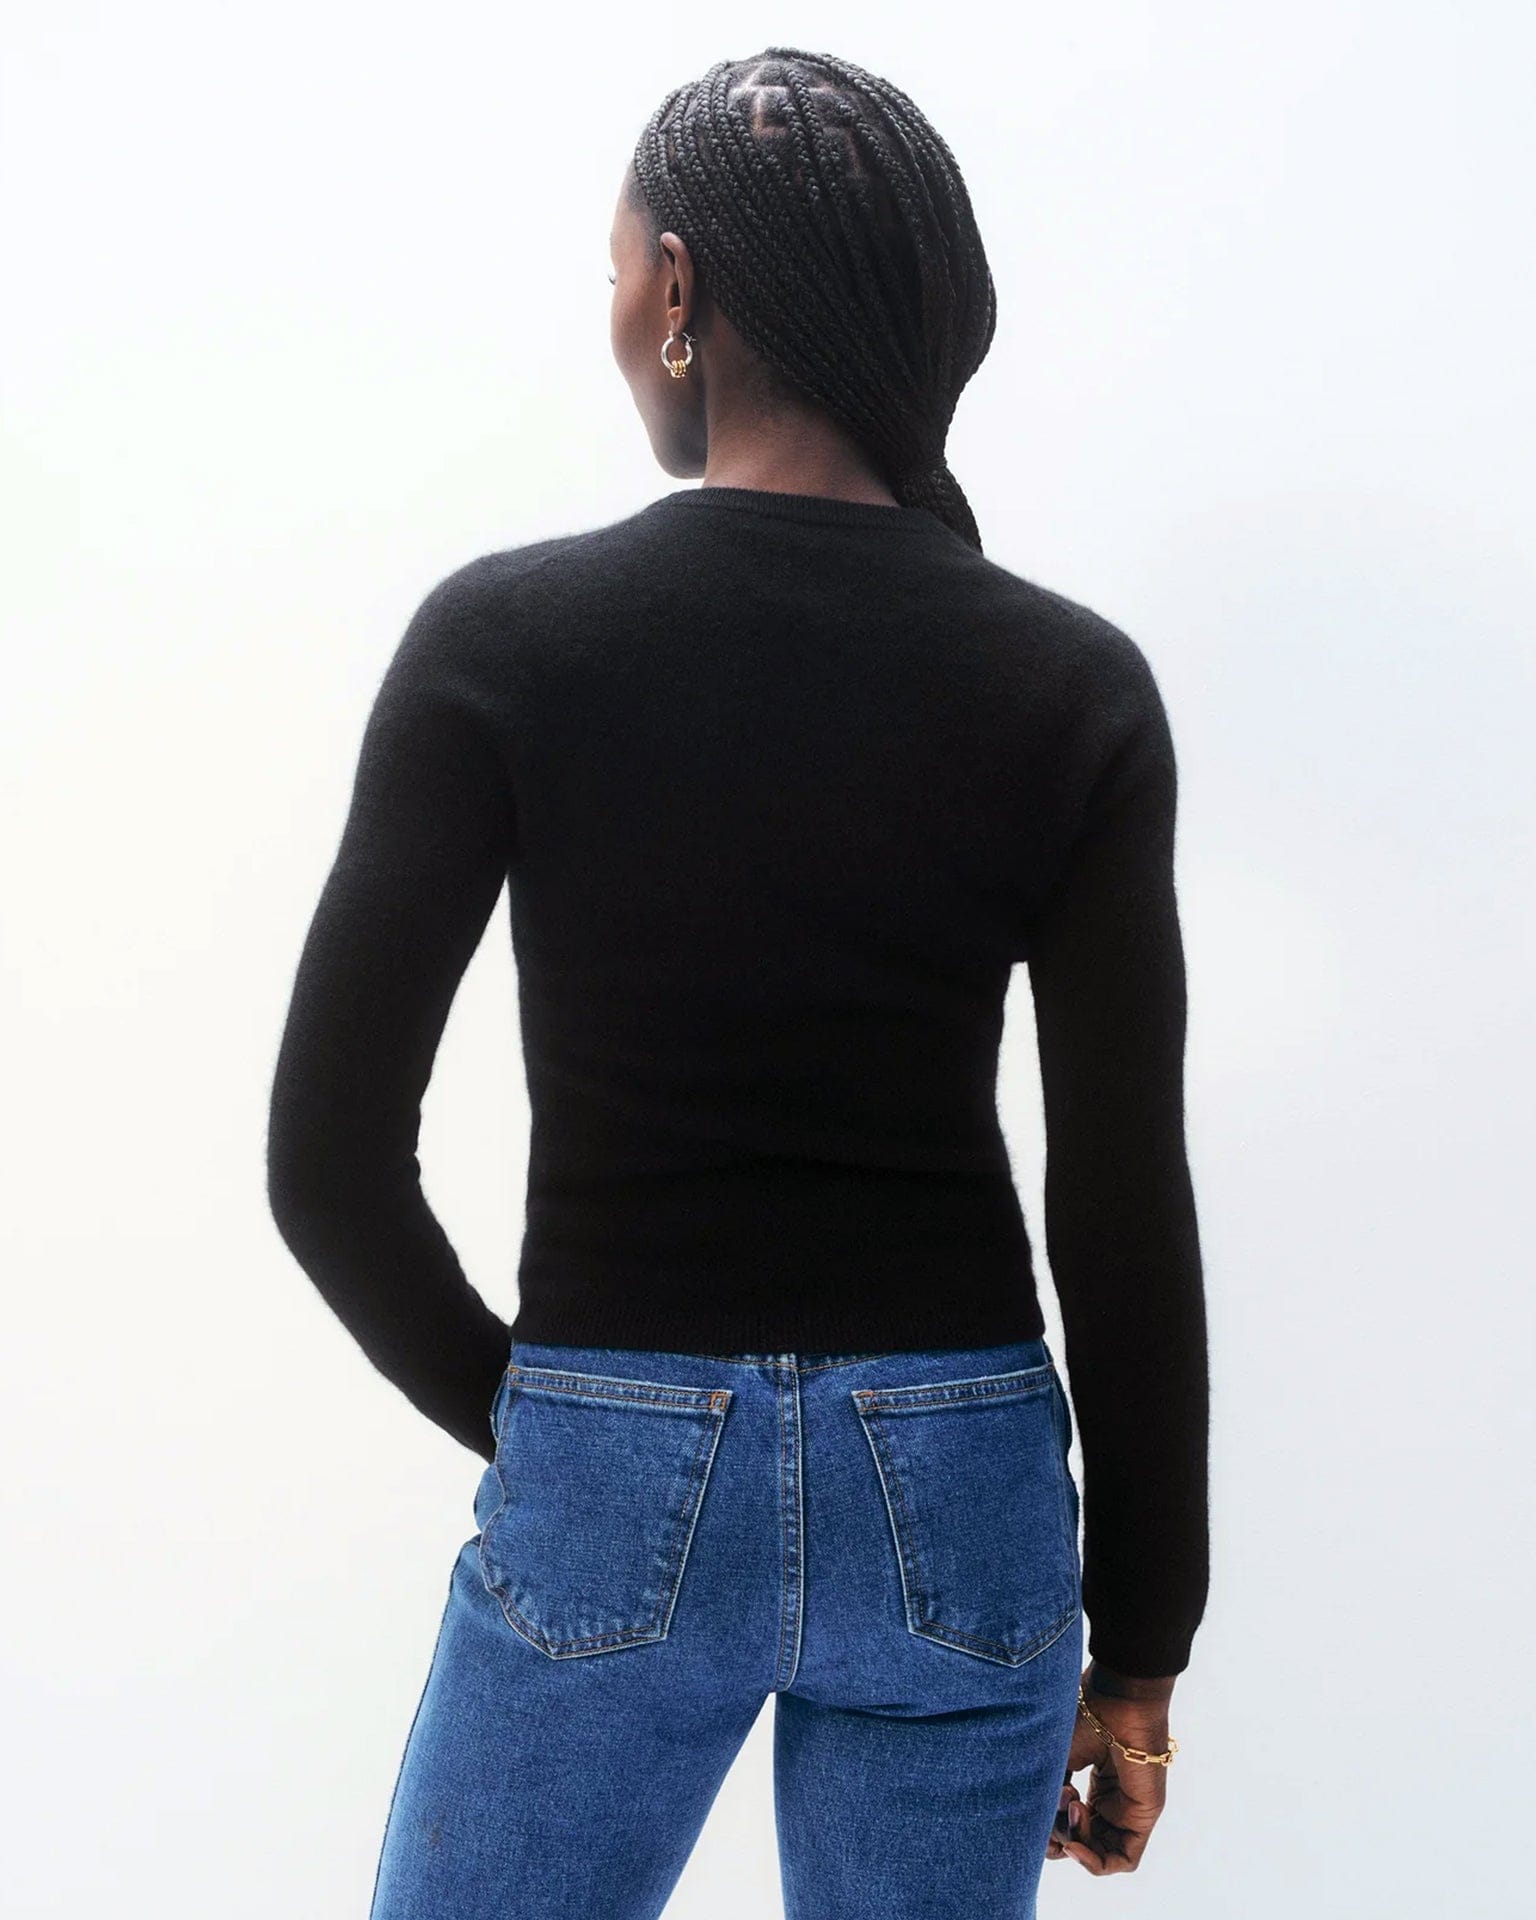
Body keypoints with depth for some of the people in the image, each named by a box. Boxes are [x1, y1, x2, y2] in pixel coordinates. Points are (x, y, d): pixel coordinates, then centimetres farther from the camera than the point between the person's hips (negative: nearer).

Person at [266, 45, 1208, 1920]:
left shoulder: (502, 640, -9)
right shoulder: (1076, 687, -5)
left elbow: (329, 1162, -7)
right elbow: (1124, 1216, -4)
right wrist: (1138, 1645, 7)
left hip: (611, 1497, -1)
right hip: (960, 1496, 2)